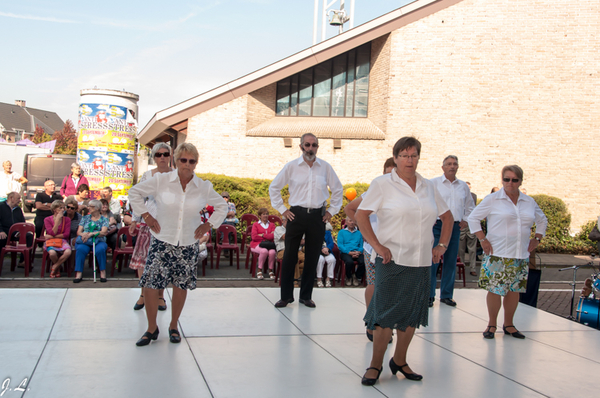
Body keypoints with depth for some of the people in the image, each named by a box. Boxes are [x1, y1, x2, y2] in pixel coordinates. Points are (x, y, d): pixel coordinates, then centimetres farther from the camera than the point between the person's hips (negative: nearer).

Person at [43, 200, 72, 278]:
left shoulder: (67, 219, 8)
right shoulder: (47, 220, 4)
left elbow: (66, 234, -3)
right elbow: (52, 233, -11)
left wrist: (53, 236, -10)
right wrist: (57, 220, -11)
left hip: (62, 240, 2)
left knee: (68, 252, -34)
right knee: (52, 253, -37)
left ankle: (54, 267, -8)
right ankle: (58, 268, -2)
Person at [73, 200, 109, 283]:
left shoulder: (104, 219, 13)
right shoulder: (85, 218, 22)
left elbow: (104, 232, -4)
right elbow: (79, 232, 13)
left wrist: (91, 234, -19)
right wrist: (83, 234, -12)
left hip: (98, 241, -2)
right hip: (85, 242, 2)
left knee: (100, 250, -37)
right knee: (81, 249, -34)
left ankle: (103, 272, -25)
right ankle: (79, 273, -34)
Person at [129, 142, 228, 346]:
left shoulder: (204, 188, 1)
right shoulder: (161, 180, -4)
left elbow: (222, 206, 16)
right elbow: (135, 192, 7)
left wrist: (208, 225, 6)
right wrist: (146, 215, 1)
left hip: (188, 244, 2)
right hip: (162, 241, -1)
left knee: (181, 285, 7)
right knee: (150, 284, -6)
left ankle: (173, 326, 28)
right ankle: (152, 328, 13)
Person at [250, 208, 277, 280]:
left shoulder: (272, 225, 20)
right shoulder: (255, 224, 15)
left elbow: (273, 236, 0)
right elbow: (254, 237, -2)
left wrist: (262, 235, -5)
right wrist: (267, 237, 0)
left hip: (269, 244, 2)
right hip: (257, 244, -2)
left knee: (272, 252, -36)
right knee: (264, 251, -38)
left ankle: (270, 270, -14)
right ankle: (259, 270, -22)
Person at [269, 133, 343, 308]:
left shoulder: (325, 167, 5)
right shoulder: (291, 166, 2)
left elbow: (338, 189, 17)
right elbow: (274, 187, 10)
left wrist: (331, 210, 10)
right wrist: (282, 209, 4)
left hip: (318, 216, 1)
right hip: (296, 214, -1)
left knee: (312, 258, 6)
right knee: (289, 256, 0)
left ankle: (306, 296, 18)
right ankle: (286, 295, 11)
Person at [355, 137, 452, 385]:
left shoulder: (428, 187, 12)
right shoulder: (382, 184, -3)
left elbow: (447, 216, 22)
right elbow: (361, 215, -7)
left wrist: (442, 246, 11)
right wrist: (377, 245, -13)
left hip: (421, 262, 5)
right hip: (392, 260, -5)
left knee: (412, 314, 11)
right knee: (386, 315, -3)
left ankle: (400, 361, 27)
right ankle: (375, 365, 11)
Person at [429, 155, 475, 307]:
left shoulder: (463, 186, 13)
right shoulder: (433, 183, 0)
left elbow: (470, 206, 24)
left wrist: (465, 220, 13)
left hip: (455, 227, 4)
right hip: (437, 226, -4)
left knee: (450, 262, 7)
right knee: (433, 260, -7)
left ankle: (446, 295, 16)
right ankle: (429, 295, 1)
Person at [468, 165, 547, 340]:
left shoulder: (529, 202, 10)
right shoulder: (492, 199, -3)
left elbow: (542, 220, 26)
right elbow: (473, 218, 0)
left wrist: (537, 239, 13)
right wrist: (483, 240, -7)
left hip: (521, 256, 4)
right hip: (497, 255, -4)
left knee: (514, 290, 9)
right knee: (495, 289, -2)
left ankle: (508, 324, 23)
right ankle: (492, 324, 14)